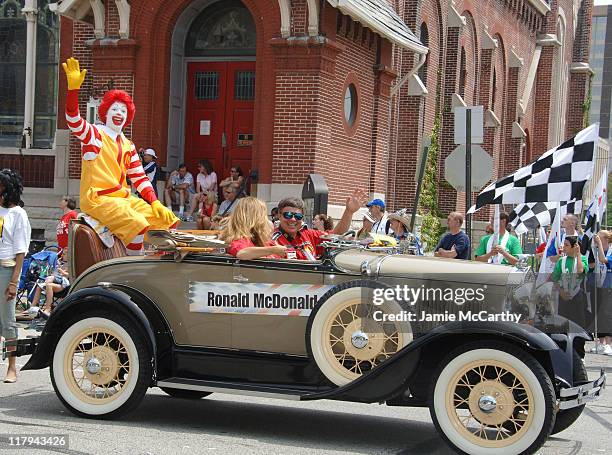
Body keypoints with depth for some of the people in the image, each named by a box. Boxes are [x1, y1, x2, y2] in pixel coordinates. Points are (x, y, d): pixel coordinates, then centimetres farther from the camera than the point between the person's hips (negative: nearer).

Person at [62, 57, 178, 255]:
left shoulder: (128, 146, 17)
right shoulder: (94, 134, -1)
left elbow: (140, 178, 14)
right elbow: (74, 121, -21)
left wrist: (155, 202, -2)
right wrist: (73, 88, -35)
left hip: (123, 198, 7)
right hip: (97, 199, -7)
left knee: (166, 219, -3)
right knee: (136, 224, -30)